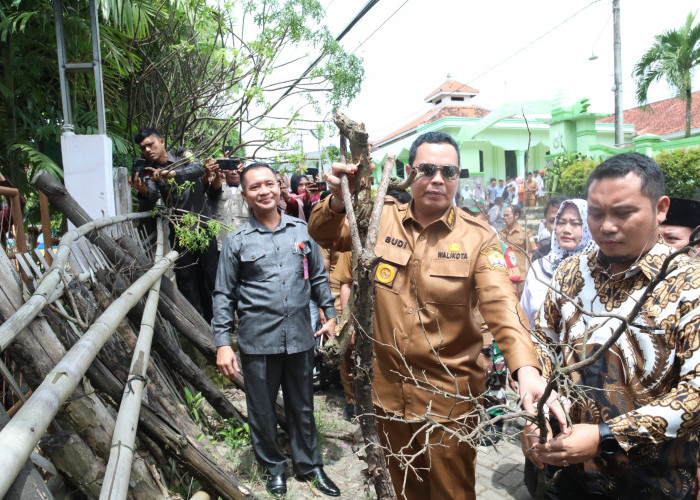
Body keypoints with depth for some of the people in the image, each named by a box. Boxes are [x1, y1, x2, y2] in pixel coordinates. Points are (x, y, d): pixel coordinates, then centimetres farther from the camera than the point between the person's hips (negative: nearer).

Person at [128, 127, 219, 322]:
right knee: (186, 279, 2)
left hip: (203, 224, -2)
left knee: (210, 276, 1)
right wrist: (142, 191, -29)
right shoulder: (149, 171, 8)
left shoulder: (183, 155, 5)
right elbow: (149, 204, -7)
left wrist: (169, 173, -32)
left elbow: (198, 168, -18)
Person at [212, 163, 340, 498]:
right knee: (262, 409, 13)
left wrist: (330, 315, 9)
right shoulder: (237, 241, -2)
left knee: (302, 406, 16)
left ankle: (309, 465, 36)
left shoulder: (301, 231, 4)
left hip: (300, 337, 2)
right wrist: (222, 343, -5)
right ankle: (273, 466, 37)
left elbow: (318, 277, 13)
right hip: (258, 341, -1)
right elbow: (224, 296, 0)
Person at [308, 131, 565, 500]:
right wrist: (338, 200, -25)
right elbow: (324, 235, -2)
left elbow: (501, 305, -20)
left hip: (449, 393, -2)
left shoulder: (478, 237, -11)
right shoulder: (382, 218, -3)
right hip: (388, 386, 3)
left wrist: (525, 368, -38)